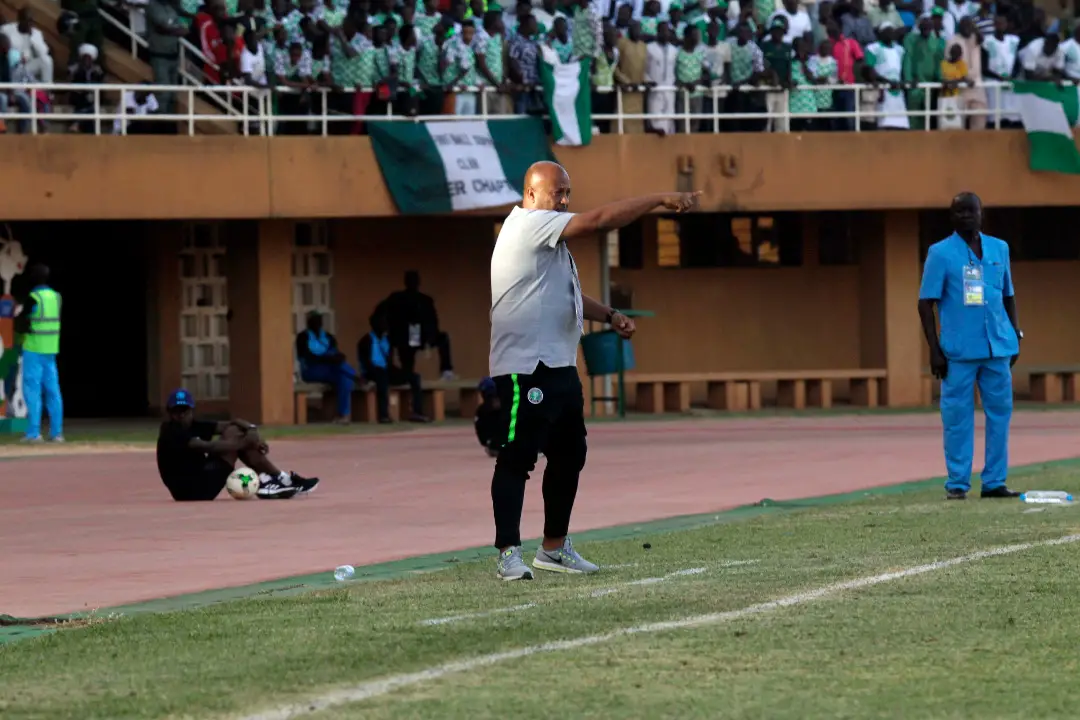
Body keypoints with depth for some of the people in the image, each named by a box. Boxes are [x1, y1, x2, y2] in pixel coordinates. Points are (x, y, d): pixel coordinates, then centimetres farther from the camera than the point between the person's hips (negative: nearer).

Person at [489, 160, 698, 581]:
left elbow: (563, 293, 30)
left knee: (569, 455, 15)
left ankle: (554, 547, 24)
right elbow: (599, 221, -21)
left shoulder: (547, 235, 19)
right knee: (516, 459, -9)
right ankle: (509, 554, -9)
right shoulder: (529, 226, -13)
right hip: (525, 368, -11)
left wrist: (608, 316, 14)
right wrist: (661, 200, -19)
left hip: (559, 365, 11)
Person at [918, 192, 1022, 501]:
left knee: (1000, 413, 3)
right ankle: (957, 484, 3)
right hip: (959, 351, -4)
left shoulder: (999, 249, 12)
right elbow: (926, 303, -1)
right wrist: (934, 349, -7)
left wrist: (1015, 336, 13)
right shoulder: (940, 253, 0)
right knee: (957, 417, -3)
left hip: (997, 348, 4)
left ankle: (995, 482, 9)